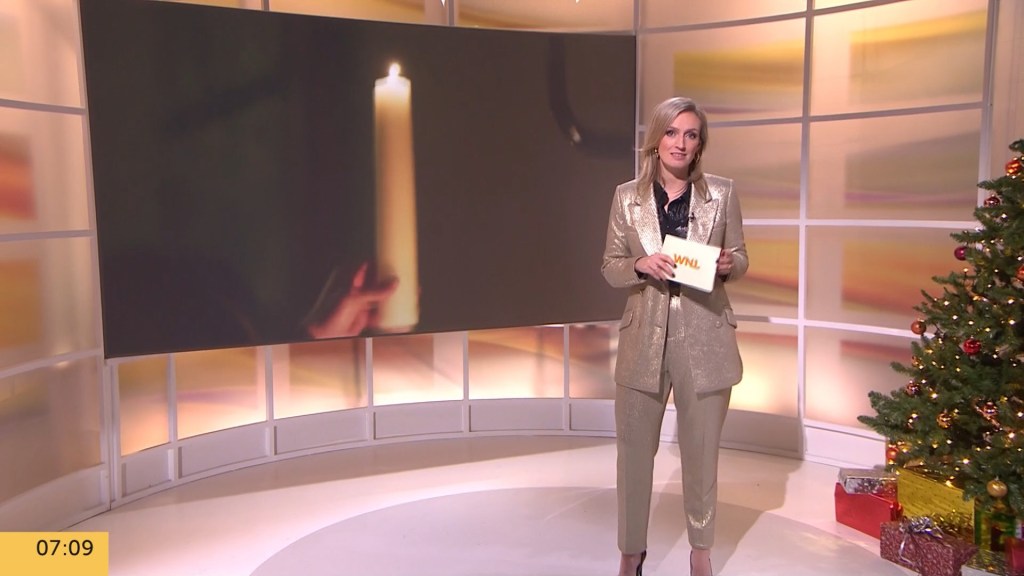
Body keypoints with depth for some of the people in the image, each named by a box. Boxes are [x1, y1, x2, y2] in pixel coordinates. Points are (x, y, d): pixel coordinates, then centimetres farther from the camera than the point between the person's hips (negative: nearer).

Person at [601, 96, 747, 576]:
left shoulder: (722, 193, 1)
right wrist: (640, 265, -17)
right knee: (634, 450, 8)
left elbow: (740, 259, 8)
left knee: (701, 451, 12)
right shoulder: (627, 196, 1)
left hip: (704, 340, 0)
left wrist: (725, 265, -14)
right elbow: (610, 268, 3)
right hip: (644, 339, 0)